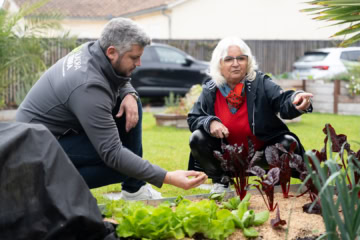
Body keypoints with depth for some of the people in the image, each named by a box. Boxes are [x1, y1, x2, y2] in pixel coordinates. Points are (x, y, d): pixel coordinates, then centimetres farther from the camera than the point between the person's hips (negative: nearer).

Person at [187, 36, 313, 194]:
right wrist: (210, 122, -24)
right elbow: (192, 119, -1)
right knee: (197, 139, -21)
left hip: (262, 152, -1)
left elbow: (283, 102, -27)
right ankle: (220, 181, 5)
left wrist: (296, 101, -53)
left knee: (289, 143, -27)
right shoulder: (210, 90, -7)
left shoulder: (261, 83, -13)